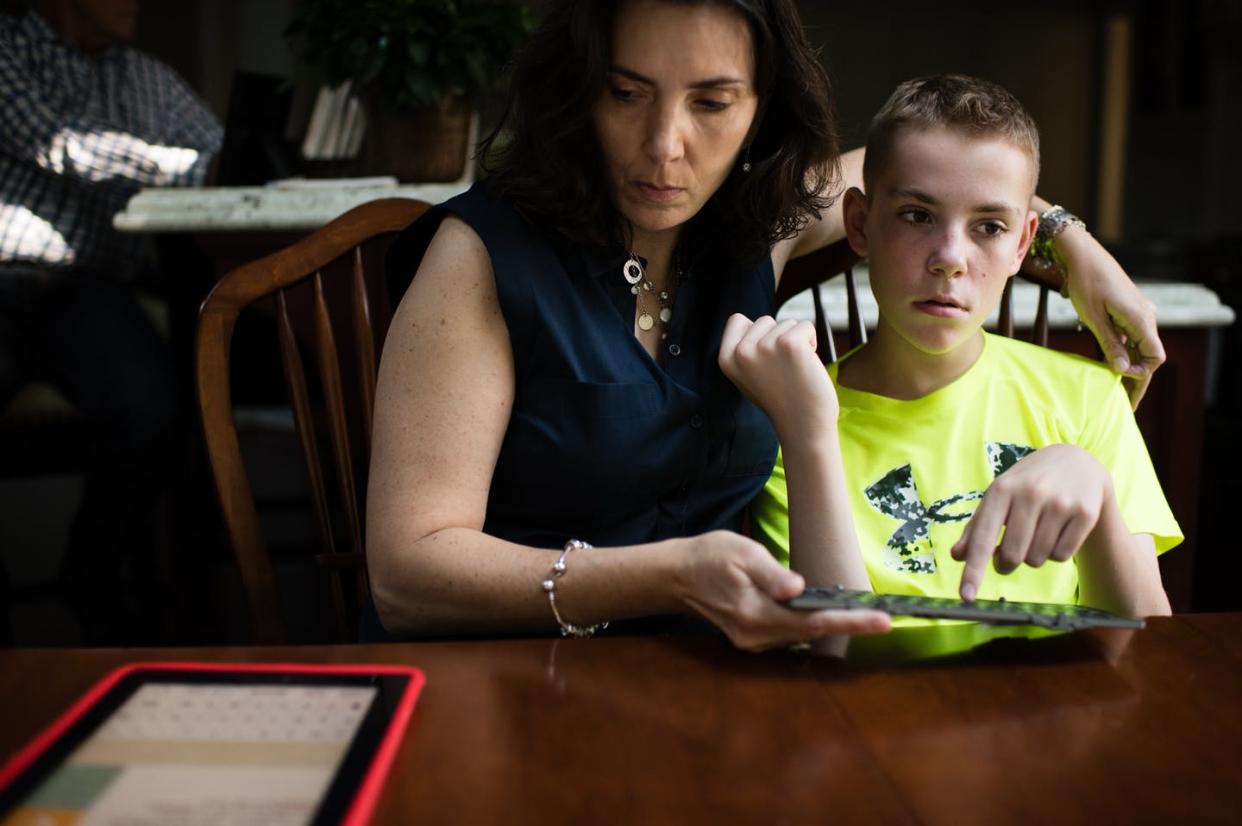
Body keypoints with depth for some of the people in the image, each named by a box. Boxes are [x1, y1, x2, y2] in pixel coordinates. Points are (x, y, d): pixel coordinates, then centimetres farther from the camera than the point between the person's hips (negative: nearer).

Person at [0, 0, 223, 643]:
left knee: (147, 402, -30)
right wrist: (195, 167, -13)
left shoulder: (149, 80, 22)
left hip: (87, 292, 3)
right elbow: (58, 145, -8)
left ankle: (93, 579, -6)